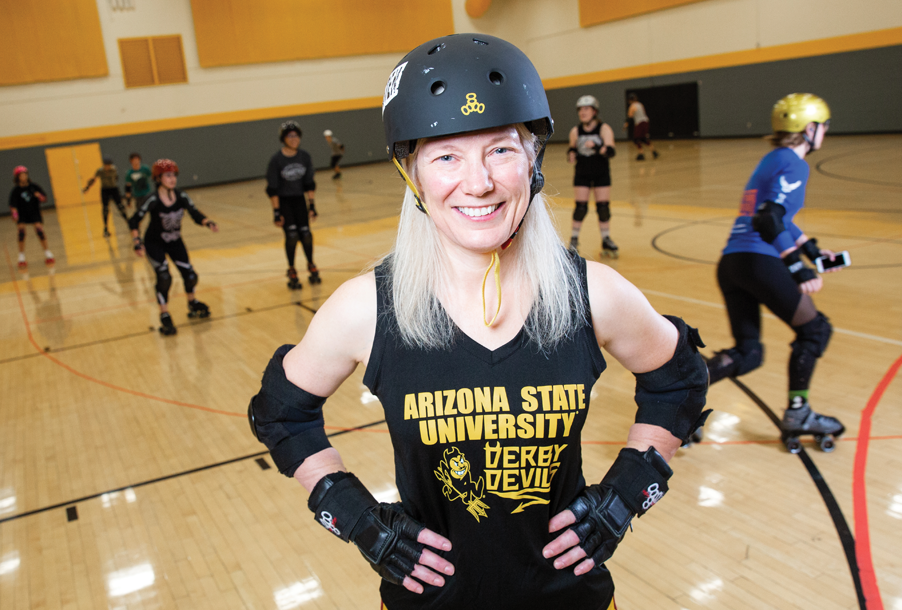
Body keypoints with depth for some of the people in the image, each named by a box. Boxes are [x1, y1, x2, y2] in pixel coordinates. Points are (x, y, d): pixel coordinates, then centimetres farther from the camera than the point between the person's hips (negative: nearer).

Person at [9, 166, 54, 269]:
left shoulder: (33, 187, -4)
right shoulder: (15, 191, -8)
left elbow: (44, 198, -2)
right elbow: (12, 204, -15)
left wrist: (39, 196, -24)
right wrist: (14, 214, -33)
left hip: (35, 213, 0)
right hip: (22, 215, 0)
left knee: (40, 231, -15)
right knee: (21, 233, -15)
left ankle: (47, 254, 3)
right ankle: (21, 258, -2)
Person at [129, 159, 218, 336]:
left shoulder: (181, 196, -15)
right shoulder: (153, 200, -26)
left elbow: (196, 215, -15)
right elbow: (134, 221, -26)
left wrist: (208, 223, -35)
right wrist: (137, 241, -38)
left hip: (175, 242, 4)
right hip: (154, 243, -4)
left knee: (190, 276, 2)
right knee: (164, 277, -20)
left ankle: (192, 303, 35)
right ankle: (165, 316, -3)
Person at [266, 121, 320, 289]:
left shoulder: (304, 157, -5)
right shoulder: (276, 160, -15)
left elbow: (309, 184, 2)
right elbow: (272, 189, -12)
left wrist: (312, 205, -1)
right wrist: (276, 212, -14)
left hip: (299, 199, 3)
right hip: (283, 201, -3)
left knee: (305, 234, -5)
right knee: (291, 234, -14)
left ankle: (311, 265, 20)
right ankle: (292, 271, 5)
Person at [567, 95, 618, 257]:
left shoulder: (604, 129, -10)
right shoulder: (575, 131, -2)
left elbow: (611, 151, -22)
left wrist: (596, 147, -39)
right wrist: (571, 154, -13)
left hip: (601, 174, -1)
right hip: (582, 174, 1)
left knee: (603, 207, 1)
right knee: (580, 207, -3)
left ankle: (606, 240, 14)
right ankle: (574, 239, 11)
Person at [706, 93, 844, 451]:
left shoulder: (773, 160, 24)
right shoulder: (793, 164, -5)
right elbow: (769, 220, -18)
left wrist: (812, 250, 39)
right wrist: (799, 270, -18)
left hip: (730, 262, 9)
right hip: (758, 262, -9)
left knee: (748, 354, 11)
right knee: (814, 330, 11)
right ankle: (797, 414, 17)